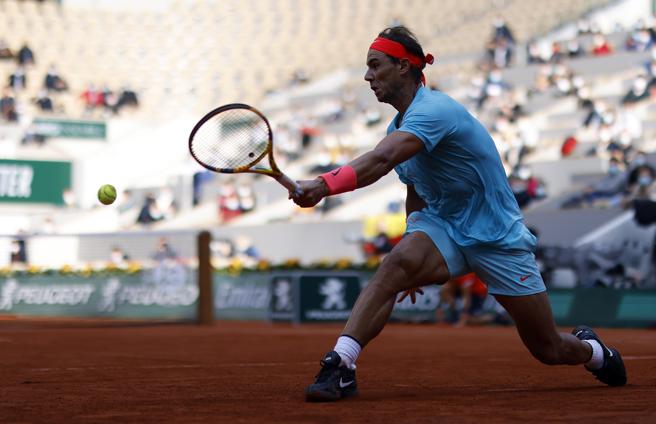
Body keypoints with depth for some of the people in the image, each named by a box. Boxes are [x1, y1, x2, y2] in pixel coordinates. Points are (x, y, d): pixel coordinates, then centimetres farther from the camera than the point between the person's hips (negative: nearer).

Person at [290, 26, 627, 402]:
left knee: (549, 350, 6)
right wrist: (417, 268, 20)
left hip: (499, 240, -6)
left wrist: (326, 185, -57)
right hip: (443, 227, 6)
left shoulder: (434, 109, -25)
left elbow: (382, 160, -43)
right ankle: (340, 365, -38)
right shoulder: (398, 127, 4)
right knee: (397, 264, -30)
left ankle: (594, 351, 41)